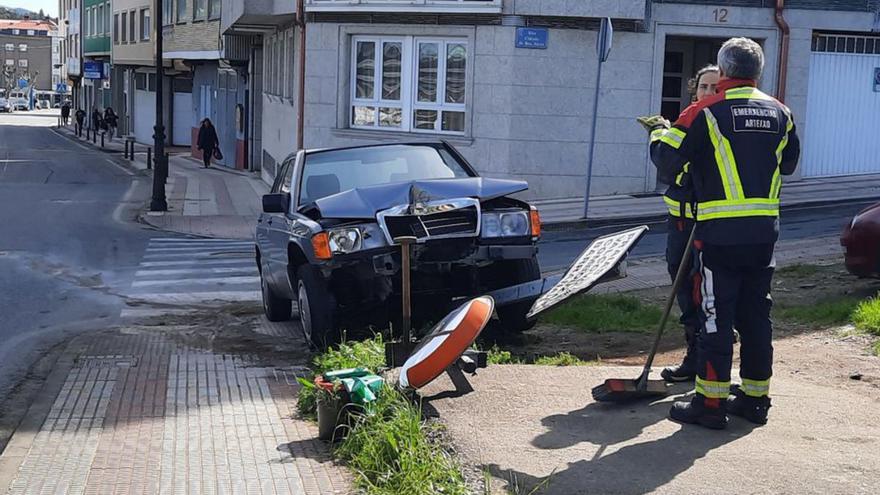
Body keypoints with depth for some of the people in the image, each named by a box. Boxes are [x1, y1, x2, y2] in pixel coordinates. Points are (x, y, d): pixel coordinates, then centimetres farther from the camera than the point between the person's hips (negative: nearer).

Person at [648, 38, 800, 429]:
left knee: (716, 316, 0)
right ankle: (755, 397, 22)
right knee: (756, 313, 14)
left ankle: (711, 402, 2)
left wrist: (659, 136, 12)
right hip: (765, 232, 5)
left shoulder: (706, 112, -8)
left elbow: (667, 162, -8)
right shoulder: (780, 113, 9)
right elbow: (788, 164, 23)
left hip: (721, 233, -5)